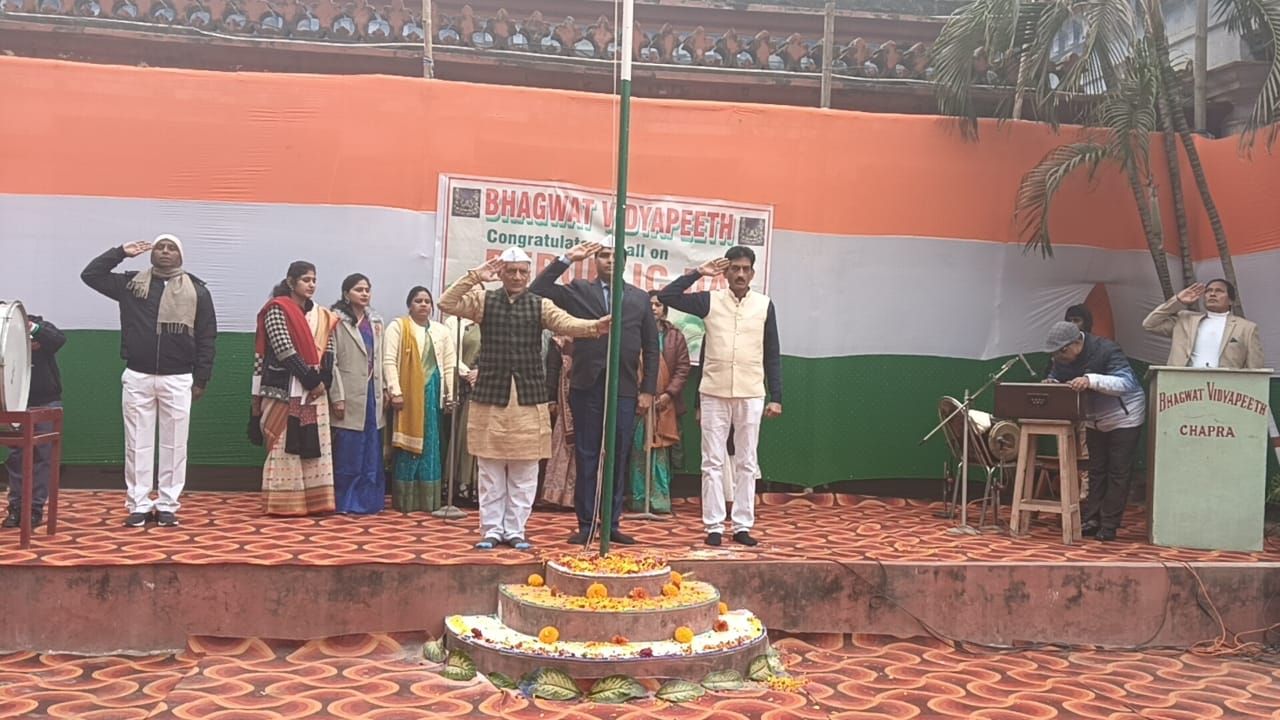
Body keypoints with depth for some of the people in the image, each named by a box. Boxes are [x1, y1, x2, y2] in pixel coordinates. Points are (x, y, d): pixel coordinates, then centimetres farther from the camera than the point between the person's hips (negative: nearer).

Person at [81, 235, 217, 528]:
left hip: (177, 380, -1)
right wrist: (121, 252, 0)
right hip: (137, 377, 2)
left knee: (174, 445, 3)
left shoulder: (196, 290, 1)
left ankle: (168, 505, 11)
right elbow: (90, 275, 7)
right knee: (137, 444, 5)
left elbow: (206, 338, 1)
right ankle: (138, 504, 12)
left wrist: (201, 379, -4)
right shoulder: (131, 283, 7)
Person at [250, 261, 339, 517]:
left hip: (315, 391, 6)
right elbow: (285, 351, -13)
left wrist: (323, 382, -8)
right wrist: (311, 380, -14)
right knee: (285, 446, -3)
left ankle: (314, 501, 9)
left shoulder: (322, 316, 14)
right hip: (285, 389, -6)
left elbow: (328, 352, 8)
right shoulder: (277, 310, -4)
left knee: (315, 445, 5)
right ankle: (284, 502, 0)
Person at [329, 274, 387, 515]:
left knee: (371, 452, 7)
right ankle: (347, 503, 7)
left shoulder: (375, 321, 14)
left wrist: (383, 389, 8)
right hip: (350, 394, -6)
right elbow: (331, 361, -8)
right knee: (348, 453, -2)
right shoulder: (337, 319, -5)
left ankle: (368, 500, 15)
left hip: (372, 392, 6)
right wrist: (337, 397, -13)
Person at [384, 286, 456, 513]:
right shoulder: (398, 327, 2)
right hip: (408, 393, -4)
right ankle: (404, 500, 4)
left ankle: (428, 500, 10)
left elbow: (449, 365, 11)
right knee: (408, 444, -1)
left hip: (432, 393, 4)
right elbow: (389, 361, -6)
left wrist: (451, 394, 1)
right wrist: (395, 391, -15)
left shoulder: (441, 331, 14)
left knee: (430, 445, 5)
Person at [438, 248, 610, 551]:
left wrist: (593, 326, -34)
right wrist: (475, 277, -14)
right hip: (490, 396, 0)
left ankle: (515, 530, 16)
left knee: (524, 473, 6)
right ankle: (492, 529, 17)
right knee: (491, 471, 8)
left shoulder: (539, 305, 2)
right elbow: (446, 303, -7)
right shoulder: (485, 301, 4)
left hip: (529, 398, 0)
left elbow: (566, 323, -14)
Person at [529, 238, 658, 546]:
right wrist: (566, 260, -8)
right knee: (586, 458, 4)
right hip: (587, 388, -1)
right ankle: (586, 524, 12)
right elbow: (536, 291, -5)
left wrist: (648, 390, 3)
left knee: (619, 460, 5)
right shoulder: (578, 290, 7)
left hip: (625, 390, 1)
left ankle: (612, 524, 15)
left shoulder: (639, 298, 11)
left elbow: (651, 348, 10)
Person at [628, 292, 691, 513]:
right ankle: (638, 501, 6)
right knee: (638, 451, 0)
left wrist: (669, 394, -6)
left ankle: (660, 501, 6)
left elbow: (683, 368, 5)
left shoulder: (675, 336, 8)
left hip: (664, 403, 1)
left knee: (660, 453, 1)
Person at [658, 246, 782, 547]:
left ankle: (743, 526, 14)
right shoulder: (710, 300, 2)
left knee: (746, 463, 6)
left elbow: (772, 355, 5)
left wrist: (776, 397, 0)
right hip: (714, 394, 0)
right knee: (713, 462, 3)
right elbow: (666, 296, -5)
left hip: (751, 396, 0)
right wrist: (697, 273, -5)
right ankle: (714, 526, 10)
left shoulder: (765, 305, 2)